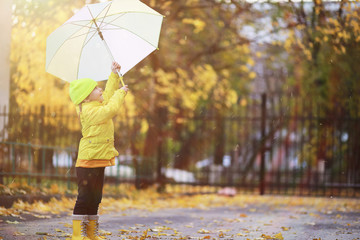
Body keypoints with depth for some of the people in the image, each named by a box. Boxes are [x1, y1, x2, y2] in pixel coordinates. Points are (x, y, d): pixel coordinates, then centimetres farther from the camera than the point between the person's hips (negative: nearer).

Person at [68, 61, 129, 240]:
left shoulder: (97, 106, 16)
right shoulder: (90, 111, -15)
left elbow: (109, 95, 32)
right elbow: (111, 109, -26)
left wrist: (114, 75, 29)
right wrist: (120, 93, -11)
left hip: (98, 161, 10)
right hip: (89, 160, -10)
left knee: (95, 199, 13)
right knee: (85, 197, -9)